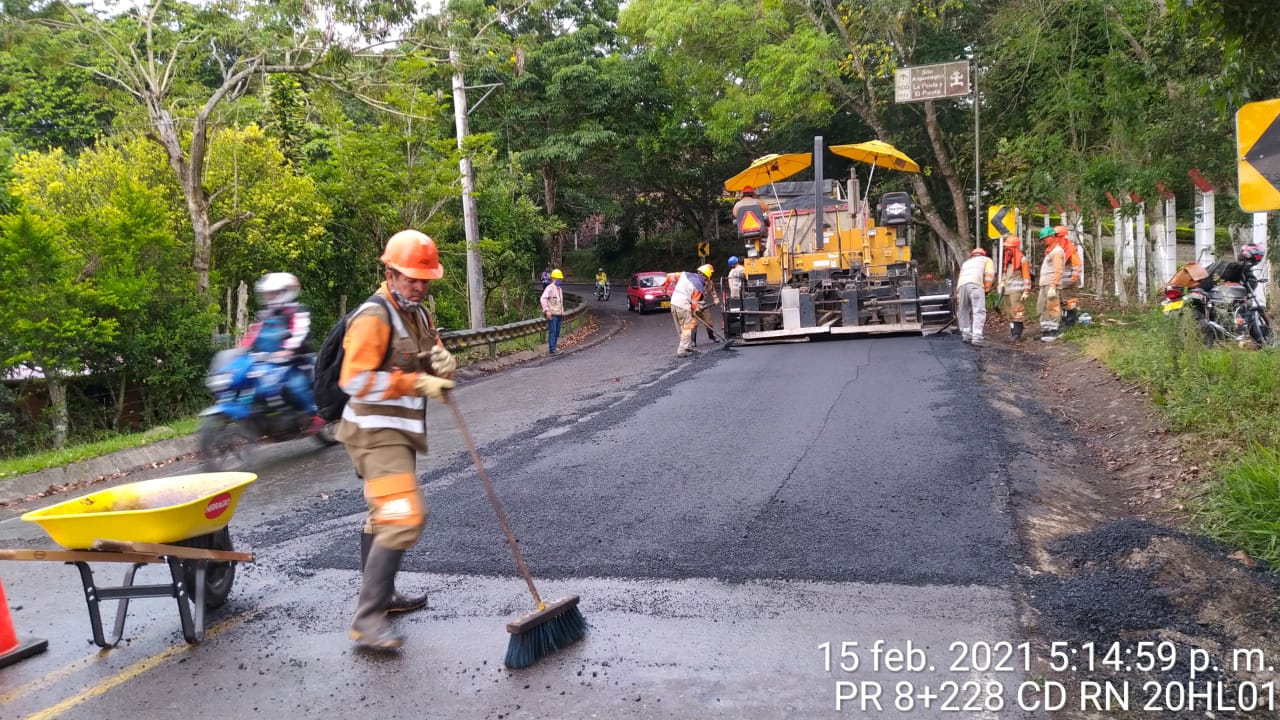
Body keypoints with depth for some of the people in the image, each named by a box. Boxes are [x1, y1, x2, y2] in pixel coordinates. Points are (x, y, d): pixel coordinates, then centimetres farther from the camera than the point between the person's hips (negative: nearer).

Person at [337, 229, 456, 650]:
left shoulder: (417, 314, 13)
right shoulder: (373, 317, -16)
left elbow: (429, 359, 18)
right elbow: (355, 381, -22)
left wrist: (443, 362, -7)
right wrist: (417, 384, -25)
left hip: (400, 431, 10)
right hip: (376, 432, -10)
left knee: (384, 516, 20)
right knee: (404, 517, -20)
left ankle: (379, 595, 35)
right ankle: (366, 618, -18)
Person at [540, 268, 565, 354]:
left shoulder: (560, 289, 17)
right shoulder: (550, 288, -10)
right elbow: (543, 299, -20)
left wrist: (562, 312, 21)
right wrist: (546, 310, -24)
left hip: (559, 314, 8)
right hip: (552, 314, -8)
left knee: (557, 332, 10)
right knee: (552, 331, -9)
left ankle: (553, 347, 18)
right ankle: (552, 349, -9)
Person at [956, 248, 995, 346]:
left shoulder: (966, 263, 41)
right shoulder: (986, 260, 29)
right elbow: (989, 274, 10)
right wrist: (987, 288, 11)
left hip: (961, 285, 4)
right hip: (975, 283, -4)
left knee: (964, 311, 17)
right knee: (979, 311, -11)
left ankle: (966, 334, 17)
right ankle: (977, 337, -24)